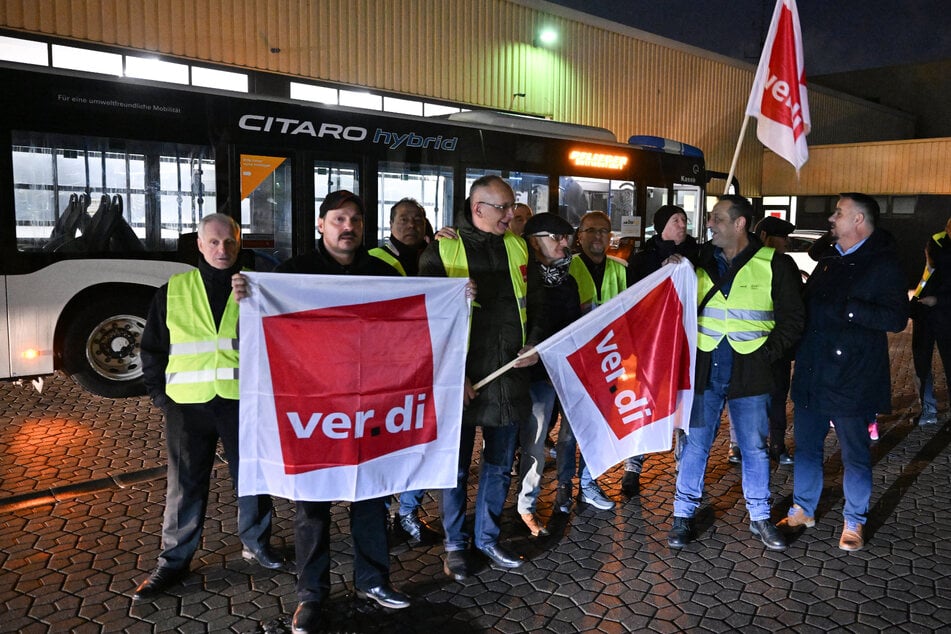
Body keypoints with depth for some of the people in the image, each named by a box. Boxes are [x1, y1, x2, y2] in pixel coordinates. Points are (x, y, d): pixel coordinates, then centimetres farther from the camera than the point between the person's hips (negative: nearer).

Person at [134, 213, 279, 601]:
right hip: (188, 403, 1)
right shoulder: (174, 291, 6)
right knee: (185, 485, 8)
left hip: (244, 401, 0)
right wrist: (158, 393, 6)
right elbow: (153, 347, 12)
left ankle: (256, 543, 31)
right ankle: (174, 561, 23)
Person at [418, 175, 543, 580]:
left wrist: (534, 345, 2)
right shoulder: (443, 250, -6)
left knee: (500, 464, 16)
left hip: (509, 376, 5)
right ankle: (455, 545, 27)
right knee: (457, 466, 9)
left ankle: (487, 537, 34)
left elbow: (533, 304, 19)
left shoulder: (517, 248, 9)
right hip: (462, 379, -5)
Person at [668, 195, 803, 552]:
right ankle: (683, 515, 20)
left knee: (755, 447, 11)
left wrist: (767, 354, -7)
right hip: (705, 371, 2)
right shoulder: (700, 261, 4)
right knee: (695, 443, 7)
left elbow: (792, 319, -1)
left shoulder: (774, 265, -4)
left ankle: (760, 518, 28)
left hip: (749, 373, -1)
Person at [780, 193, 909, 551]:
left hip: (852, 378, -6)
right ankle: (803, 510, 31)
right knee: (806, 445, 15)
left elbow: (896, 318, -19)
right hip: (811, 374, 6)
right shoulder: (829, 260, 12)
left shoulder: (883, 264, -10)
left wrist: (846, 308, -27)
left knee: (855, 454, 8)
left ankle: (854, 523, 25)